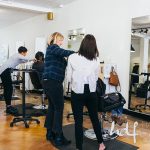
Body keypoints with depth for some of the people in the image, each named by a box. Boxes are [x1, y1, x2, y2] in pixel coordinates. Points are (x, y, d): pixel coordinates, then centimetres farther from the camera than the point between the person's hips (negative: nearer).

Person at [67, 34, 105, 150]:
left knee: (78, 121, 8)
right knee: (95, 118, 18)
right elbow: (96, 78, 7)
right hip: (91, 92, 3)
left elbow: (69, 78, -1)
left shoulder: (72, 57, -8)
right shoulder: (96, 60, -1)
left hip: (77, 92, -3)